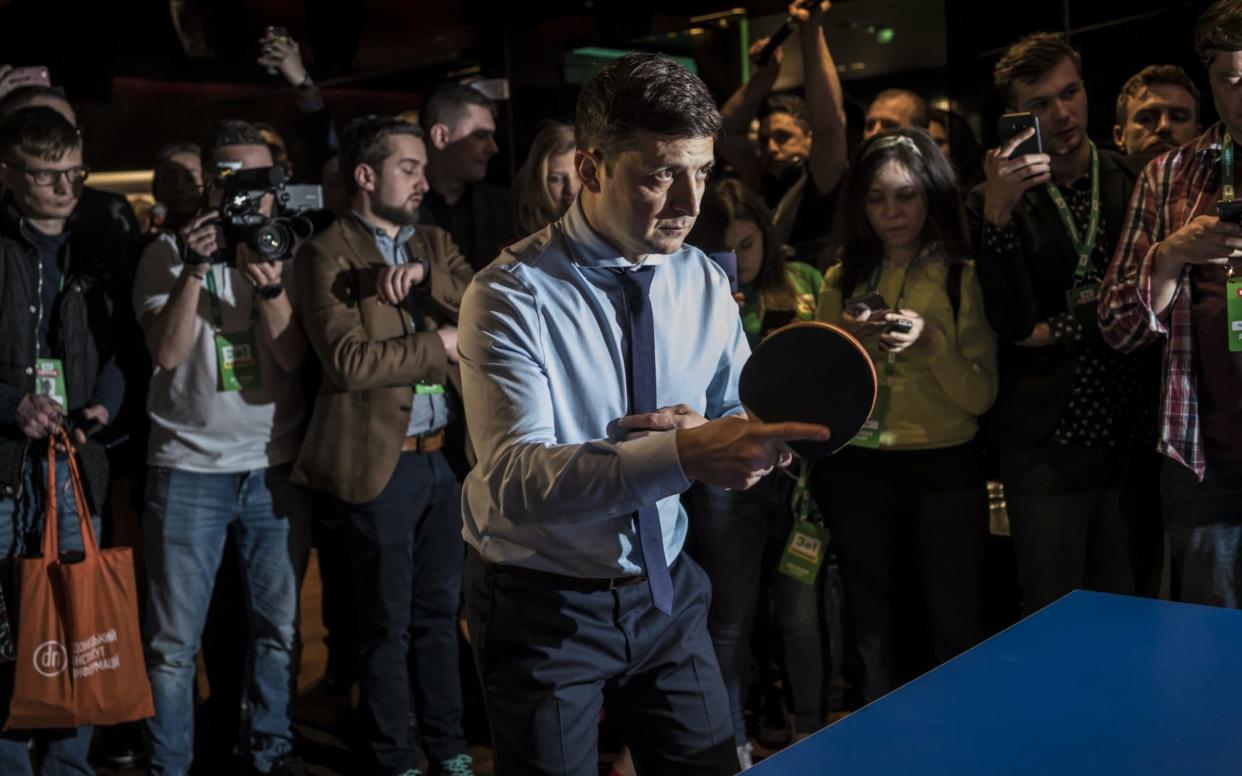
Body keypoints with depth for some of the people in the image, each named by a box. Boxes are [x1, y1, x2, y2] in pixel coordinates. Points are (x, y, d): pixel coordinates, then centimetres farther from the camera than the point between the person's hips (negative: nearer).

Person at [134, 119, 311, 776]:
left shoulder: (289, 254, 5)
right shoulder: (168, 254, 2)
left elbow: (295, 357, -5)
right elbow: (166, 351, -10)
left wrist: (269, 287, -21)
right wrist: (196, 267, -19)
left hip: (276, 468, 2)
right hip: (188, 468, -2)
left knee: (278, 627, 11)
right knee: (175, 641, 3)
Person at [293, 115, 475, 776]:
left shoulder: (434, 244, 13)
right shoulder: (327, 254, -7)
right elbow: (350, 362, -18)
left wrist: (424, 272, -15)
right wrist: (441, 345, -11)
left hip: (444, 455, 6)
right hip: (382, 462, -6)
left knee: (439, 611, 15)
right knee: (386, 623, 7)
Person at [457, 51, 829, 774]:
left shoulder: (705, 281, -1)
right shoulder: (514, 295, -19)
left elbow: (737, 425, 6)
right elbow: (515, 478, -31)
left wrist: (728, 436, -18)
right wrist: (682, 453, -44)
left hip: (665, 588, 5)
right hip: (542, 604, -5)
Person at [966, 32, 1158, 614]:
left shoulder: (1136, 185, 4)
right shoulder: (994, 201, -1)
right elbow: (1010, 321, -11)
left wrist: (1060, 331, -8)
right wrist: (997, 214, -21)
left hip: (1131, 436, 2)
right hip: (1046, 445, -2)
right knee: (1051, 620, 5)